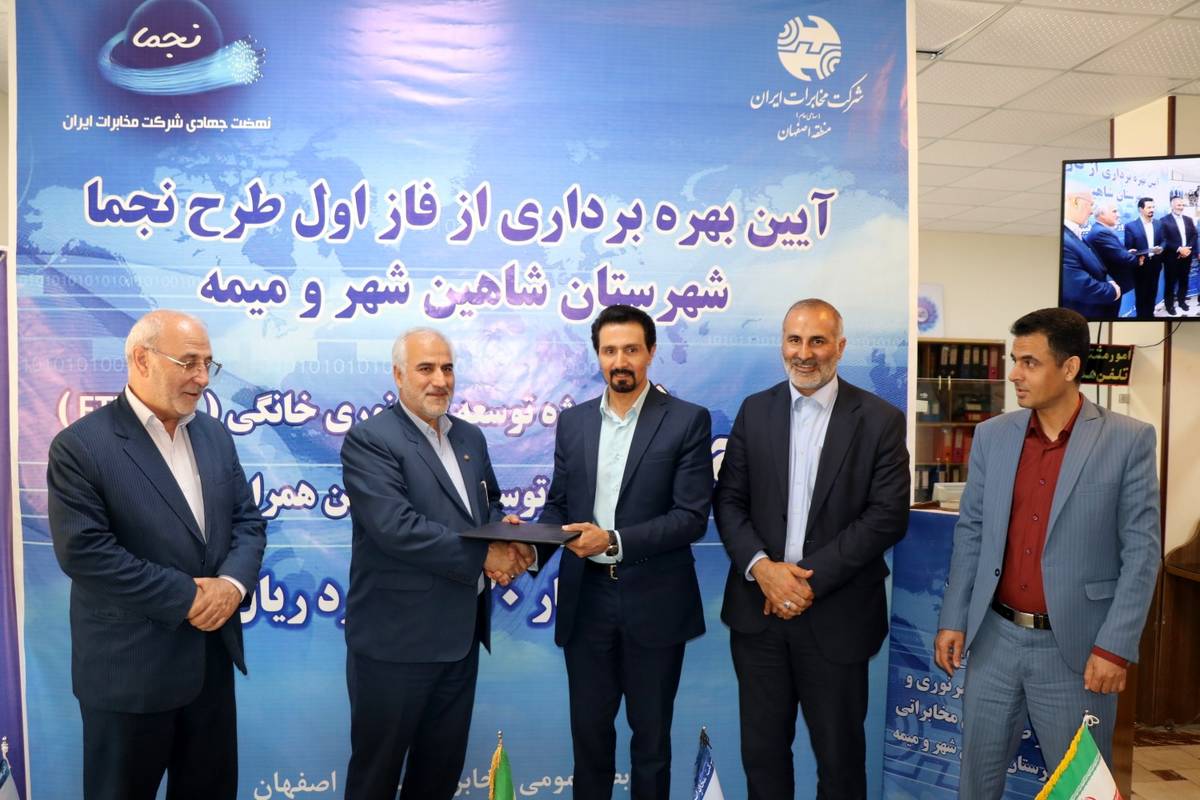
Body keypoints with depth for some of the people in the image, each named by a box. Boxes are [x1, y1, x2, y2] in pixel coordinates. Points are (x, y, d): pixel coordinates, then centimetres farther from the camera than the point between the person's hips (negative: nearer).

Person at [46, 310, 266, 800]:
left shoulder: (214, 435, 7)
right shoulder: (80, 445, -12)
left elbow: (248, 520, 6)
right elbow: (83, 551, -20)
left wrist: (233, 583, -13)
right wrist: (184, 597, -19)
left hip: (212, 655, 6)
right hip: (129, 667, -5)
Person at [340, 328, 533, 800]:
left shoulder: (470, 437, 9)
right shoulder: (370, 440, -14)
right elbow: (395, 527, -25)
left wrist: (507, 542, -8)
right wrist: (483, 556, -21)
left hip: (461, 634, 7)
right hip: (395, 639, -6)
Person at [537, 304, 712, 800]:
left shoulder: (688, 421, -7)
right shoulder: (572, 421, 6)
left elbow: (692, 516, -13)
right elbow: (558, 505, 10)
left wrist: (614, 540, -23)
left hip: (654, 600, -3)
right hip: (586, 597, 3)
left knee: (651, 733, 15)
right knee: (588, 728, 17)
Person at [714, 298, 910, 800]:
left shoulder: (880, 420, -4)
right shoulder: (754, 411, 4)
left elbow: (888, 516, -10)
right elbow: (728, 500, 2)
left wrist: (810, 578, -16)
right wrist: (761, 567, -14)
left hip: (837, 614, -2)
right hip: (759, 608, 2)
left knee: (840, 754, 16)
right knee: (761, 749, 16)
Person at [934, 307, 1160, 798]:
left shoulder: (1129, 440, -7)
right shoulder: (991, 435, 3)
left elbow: (1141, 550, -7)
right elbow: (970, 533, 6)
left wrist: (1115, 646, -12)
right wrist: (954, 620, 2)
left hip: (1076, 647, -3)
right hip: (995, 639, 3)